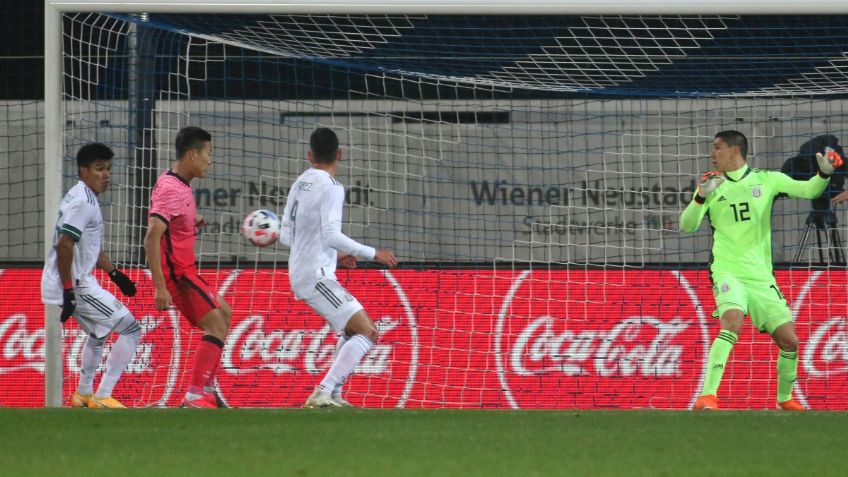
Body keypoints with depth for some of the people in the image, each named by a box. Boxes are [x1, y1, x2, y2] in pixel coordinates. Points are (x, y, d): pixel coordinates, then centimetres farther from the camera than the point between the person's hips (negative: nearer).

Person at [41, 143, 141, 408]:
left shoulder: (84, 198, 16)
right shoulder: (83, 201, -17)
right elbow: (64, 245, -26)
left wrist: (114, 273, 27)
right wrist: (68, 291, -26)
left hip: (75, 286, 10)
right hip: (75, 285, -10)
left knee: (98, 333, 31)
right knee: (131, 329, -7)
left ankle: (83, 394, 40)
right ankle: (102, 397, -9)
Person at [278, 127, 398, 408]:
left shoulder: (300, 184, 13)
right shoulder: (331, 187, -12)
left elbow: (286, 236, 18)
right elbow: (331, 234, -23)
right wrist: (373, 254, -17)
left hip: (300, 275, 9)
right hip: (317, 276, -9)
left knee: (352, 329, 24)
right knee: (367, 333, -13)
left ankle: (333, 395, 18)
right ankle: (322, 394, -23)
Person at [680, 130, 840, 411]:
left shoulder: (767, 180, 6)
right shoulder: (713, 187, 7)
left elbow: (808, 190, -1)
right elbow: (687, 225, -1)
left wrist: (824, 174, -21)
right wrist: (702, 196, -18)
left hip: (761, 277, 2)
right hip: (727, 273, -2)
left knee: (789, 340, -1)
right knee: (732, 323, -29)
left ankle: (784, 397, 25)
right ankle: (707, 396, -34)